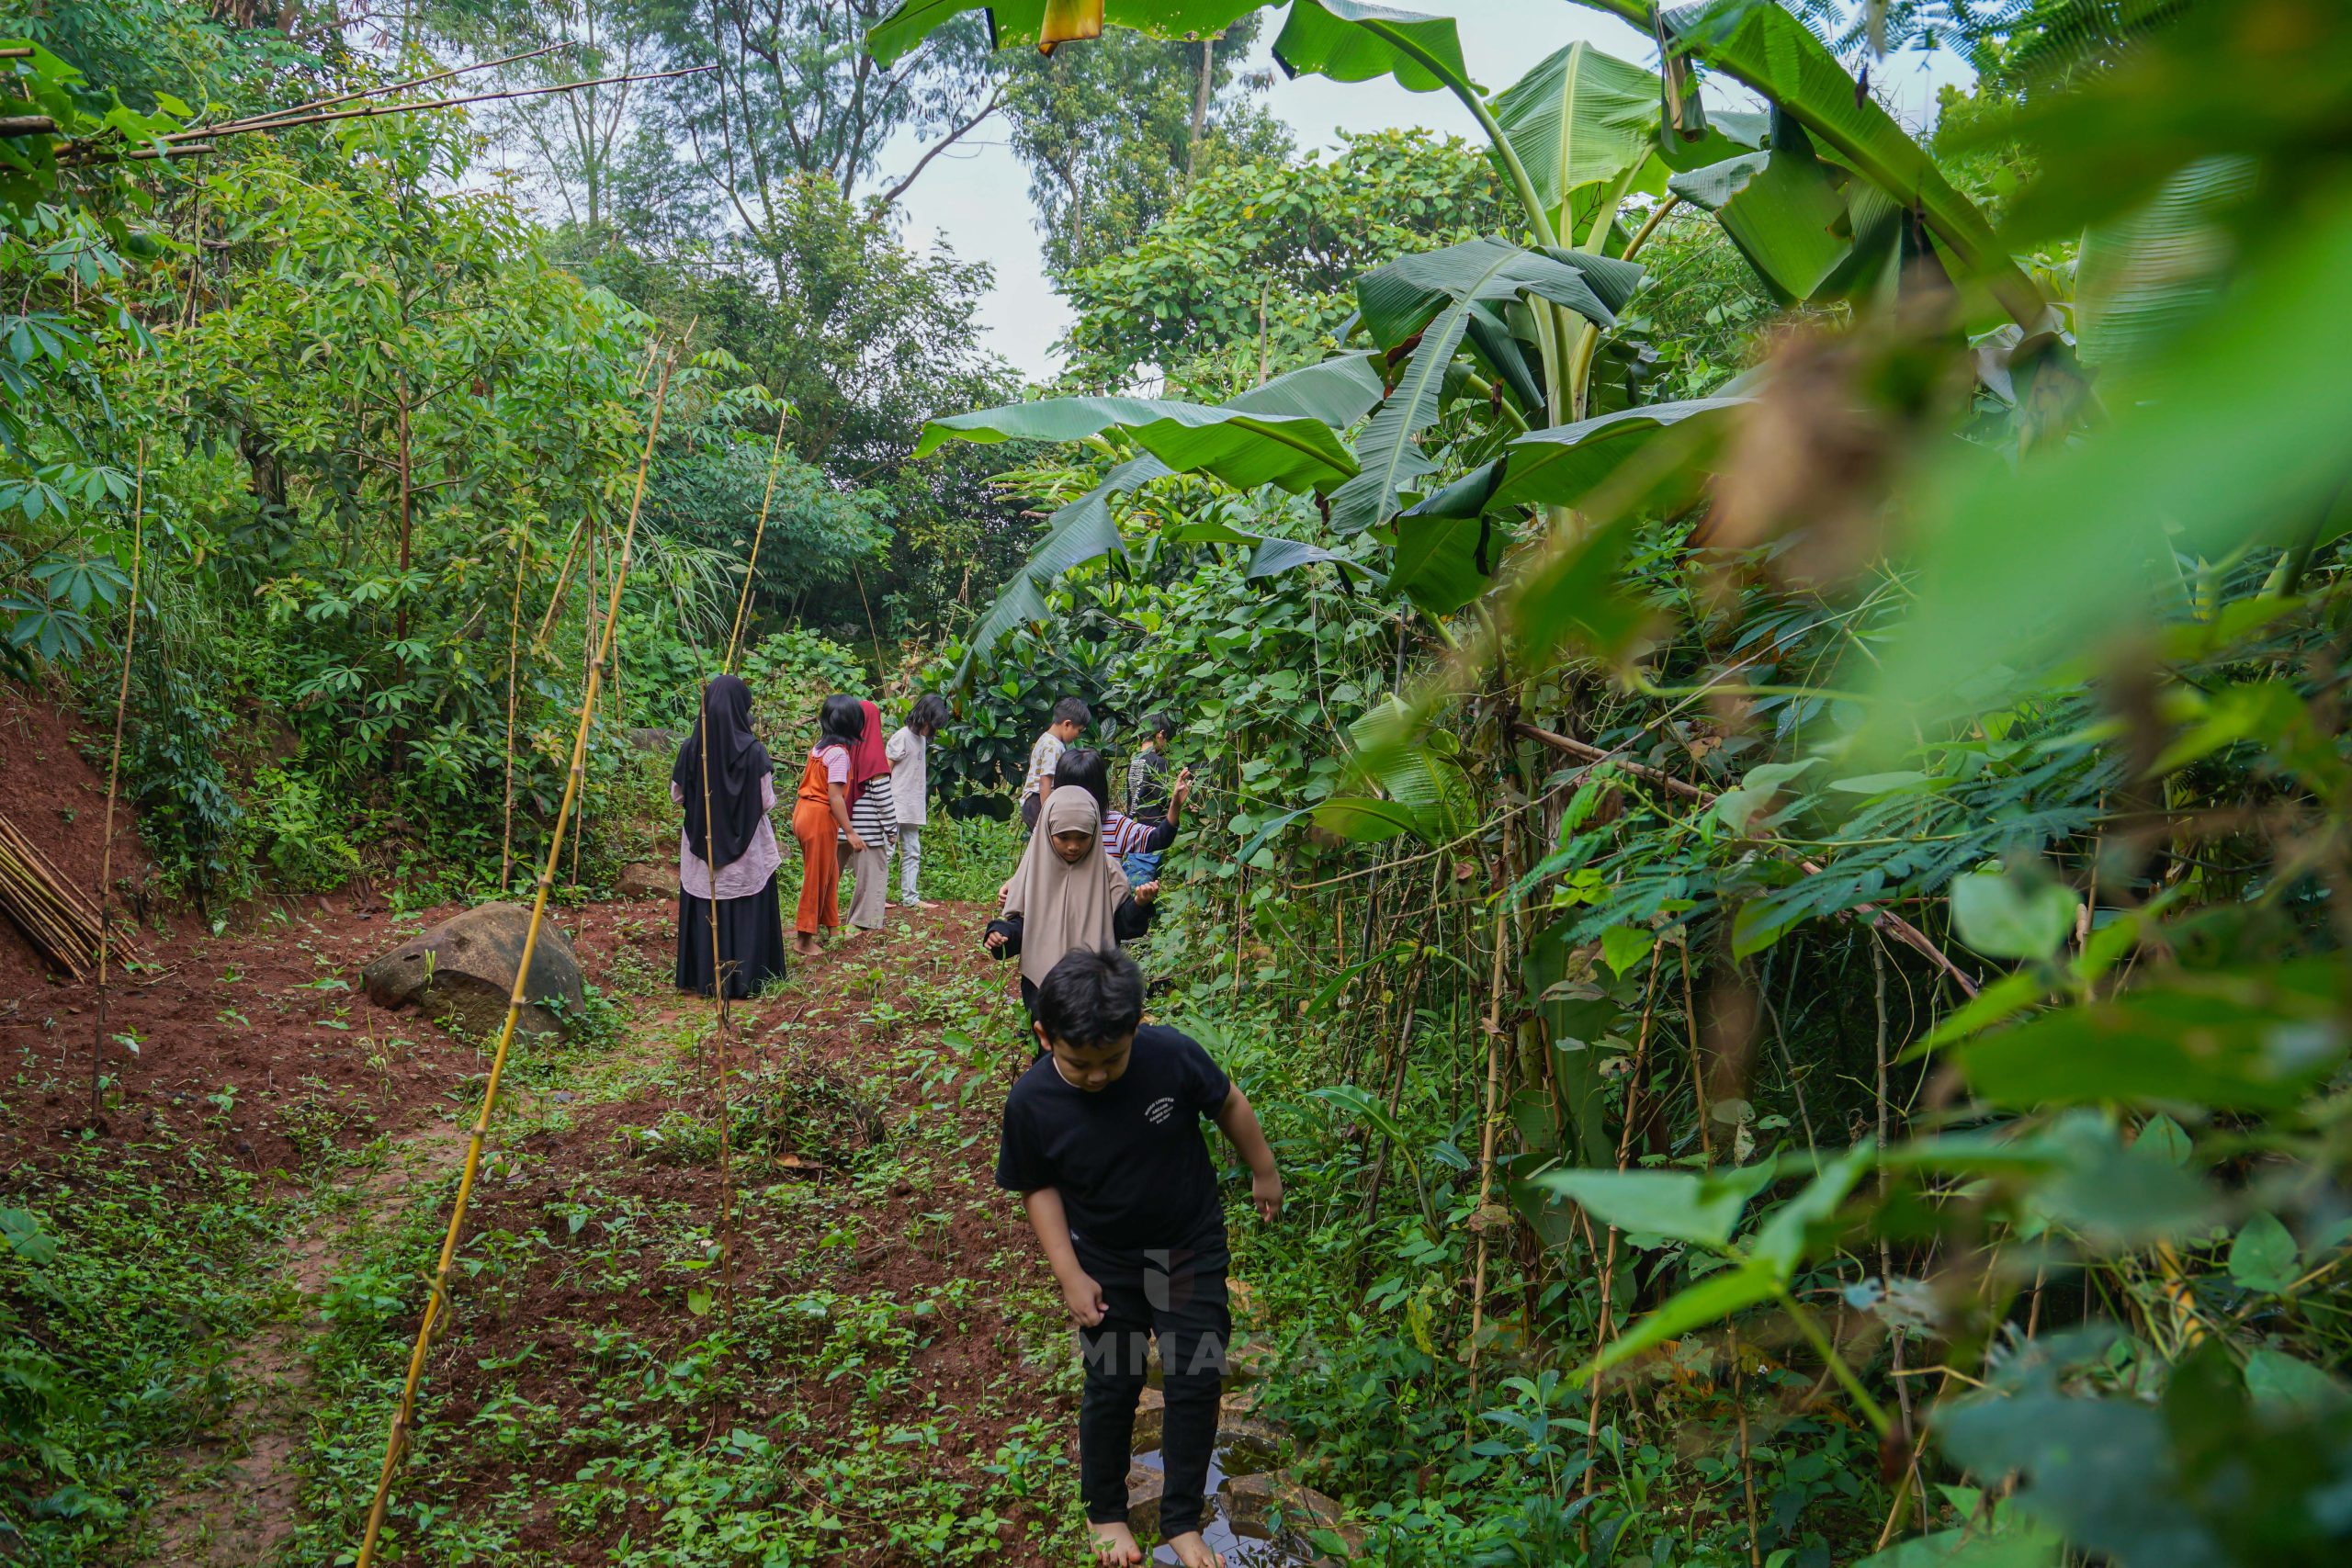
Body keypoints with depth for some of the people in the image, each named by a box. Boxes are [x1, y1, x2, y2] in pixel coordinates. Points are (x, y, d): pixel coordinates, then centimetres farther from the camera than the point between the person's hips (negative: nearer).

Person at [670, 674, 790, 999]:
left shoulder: (691, 748, -5)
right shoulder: (753, 751, -13)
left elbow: (676, 796, 4)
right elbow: (767, 802, -9)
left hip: (701, 848, 3)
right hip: (746, 850, -2)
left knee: (703, 913, 11)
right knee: (747, 914, 6)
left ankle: (704, 978, 16)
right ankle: (745, 978, 9)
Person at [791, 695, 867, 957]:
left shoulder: (819, 747, 9)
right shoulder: (839, 753, -16)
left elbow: (813, 782, 10)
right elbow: (834, 797, -20)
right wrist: (850, 832, -18)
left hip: (805, 811, 8)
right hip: (820, 818, -8)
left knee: (829, 873, 18)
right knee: (816, 878, 2)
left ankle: (830, 926, 28)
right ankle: (803, 939, 10)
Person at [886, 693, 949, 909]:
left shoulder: (923, 738, 12)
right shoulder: (902, 737, -11)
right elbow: (885, 771, -12)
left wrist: (922, 807, 12)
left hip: (912, 808, 9)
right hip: (896, 806, -8)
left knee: (912, 853, 9)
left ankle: (909, 897, 13)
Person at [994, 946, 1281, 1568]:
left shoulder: (1171, 1054, -27)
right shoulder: (1031, 1102, -24)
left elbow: (1228, 1103, -7)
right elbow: (1039, 1188, -7)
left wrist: (1263, 1172, 5)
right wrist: (1069, 1275, -10)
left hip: (1191, 1249, 0)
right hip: (1107, 1263, 0)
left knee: (1195, 1381, 6)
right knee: (1112, 1384, 10)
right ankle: (1105, 1512, 35)